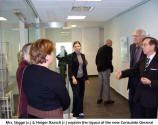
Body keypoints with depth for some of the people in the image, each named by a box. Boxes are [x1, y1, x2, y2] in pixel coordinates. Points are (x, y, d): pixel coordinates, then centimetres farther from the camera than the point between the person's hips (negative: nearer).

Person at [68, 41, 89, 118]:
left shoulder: (83, 55, 9)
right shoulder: (71, 56, -7)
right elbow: (70, 68, -11)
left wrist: (86, 78, 15)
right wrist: (73, 78, -22)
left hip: (82, 78, 6)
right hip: (74, 78, -5)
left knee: (81, 95, 9)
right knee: (76, 95, -8)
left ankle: (80, 112, 23)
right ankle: (75, 114, 6)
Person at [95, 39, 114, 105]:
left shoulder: (100, 48, 13)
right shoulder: (109, 48, -8)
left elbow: (96, 58, 13)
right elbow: (109, 59, -15)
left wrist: (98, 65, 16)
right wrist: (111, 68, -5)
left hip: (99, 68, 7)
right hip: (106, 68, -7)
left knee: (100, 83, 13)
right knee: (106, 84, -1)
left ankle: (99, 99, 19)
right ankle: (107, 100, 5)